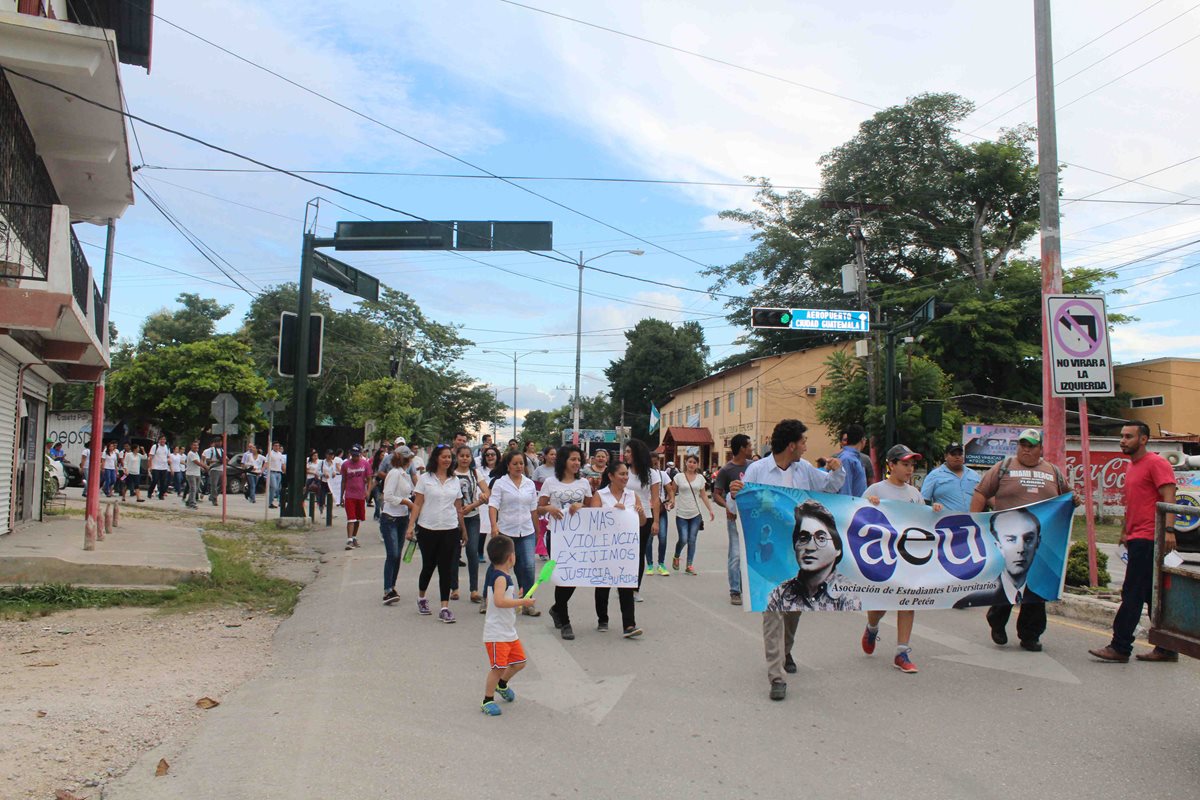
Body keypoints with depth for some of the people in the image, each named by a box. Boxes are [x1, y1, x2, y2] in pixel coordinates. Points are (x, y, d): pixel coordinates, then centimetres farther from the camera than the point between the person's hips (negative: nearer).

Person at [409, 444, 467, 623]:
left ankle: (445, 608, 3)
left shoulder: (455, 481, 8)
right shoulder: (425, 478, 0)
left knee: (447, 569, 0)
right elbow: (417, 504, -1)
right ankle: (421, 598, 35)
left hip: (450, 531, 2)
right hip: (427, 530, -2)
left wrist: (463, 530, 15)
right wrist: (411, 526, -10)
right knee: (428, 566, 10)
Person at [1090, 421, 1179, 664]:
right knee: (1153, 595, 13)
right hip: (1136, 539, 10)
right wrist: (1125, 530, 25)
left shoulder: (1156, 463, -9)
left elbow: (1169, 498, -18)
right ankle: (1167, 648, 19)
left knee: (1132, 594, -8)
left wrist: (1169, 530, -27)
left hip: (1148, 539, -10)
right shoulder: (1131, 466, 19)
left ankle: (1120, 647, -5)